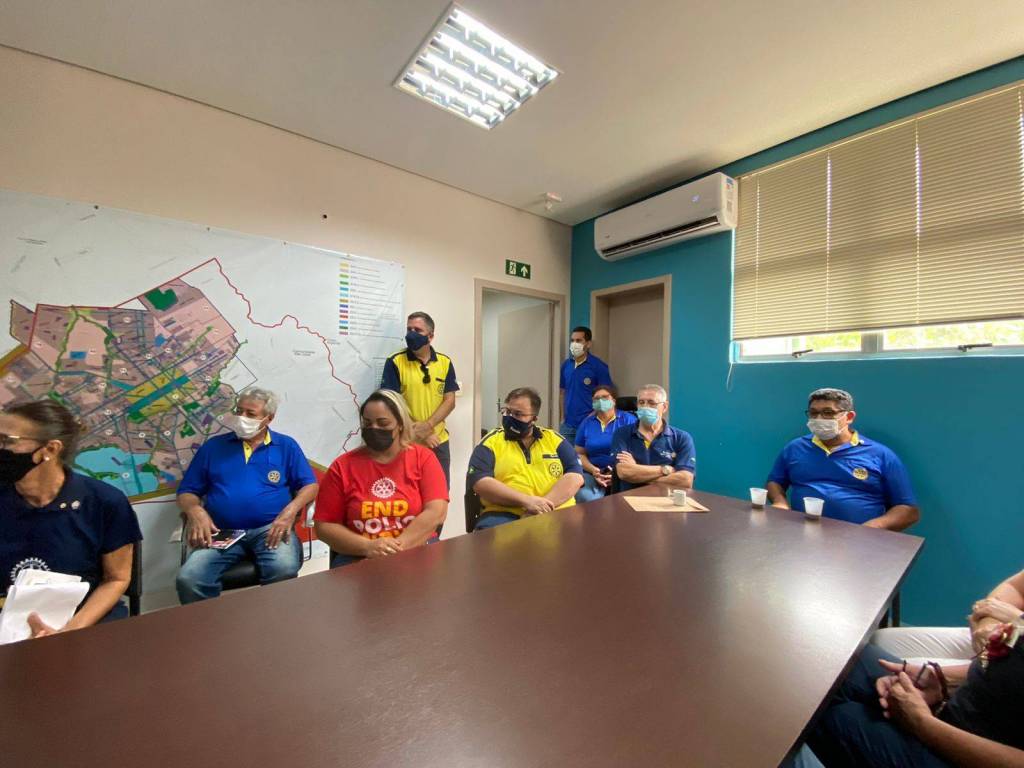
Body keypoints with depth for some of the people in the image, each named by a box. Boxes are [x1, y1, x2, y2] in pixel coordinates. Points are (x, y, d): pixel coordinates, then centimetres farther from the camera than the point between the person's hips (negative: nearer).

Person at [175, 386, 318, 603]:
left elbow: (310, 486, 4)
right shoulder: (213, 446, 16)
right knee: (188, 579, -24)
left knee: (284, 570, -29)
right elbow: (187, 492, 16)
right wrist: (195, 512, -7)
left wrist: (290, 512, -14)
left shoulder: (286, 446, 10)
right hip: (221, 532, 3)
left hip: (270, 528, -2)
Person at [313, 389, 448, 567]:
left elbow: (436, 512, -7)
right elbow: (324, 526, 3)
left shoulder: (423, 457, 1)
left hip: (418, 551, 0)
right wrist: (367, 547, -11)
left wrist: (398, 546, -16)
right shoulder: (342, 466, 4)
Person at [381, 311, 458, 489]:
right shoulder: (395, 362, -8)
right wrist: (418, 433, -15)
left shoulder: (445, 363, 2)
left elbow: (449, 401, -1)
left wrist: (427, 425, -16)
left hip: (439, 440, 3)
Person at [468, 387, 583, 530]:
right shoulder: (491, 441, 6)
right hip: (505, 515, -2)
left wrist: (545, 504, -14)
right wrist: (525, 500, -17)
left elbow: (575, 475, 2)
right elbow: (479, 481, -7)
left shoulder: (554, 439, 12)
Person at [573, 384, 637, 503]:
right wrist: (593, 470, -9)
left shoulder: (628, 419, 5)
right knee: (585, 497, -29)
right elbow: (580, 453, 10)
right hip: (593, 473, 2)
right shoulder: (586, 423, 13)